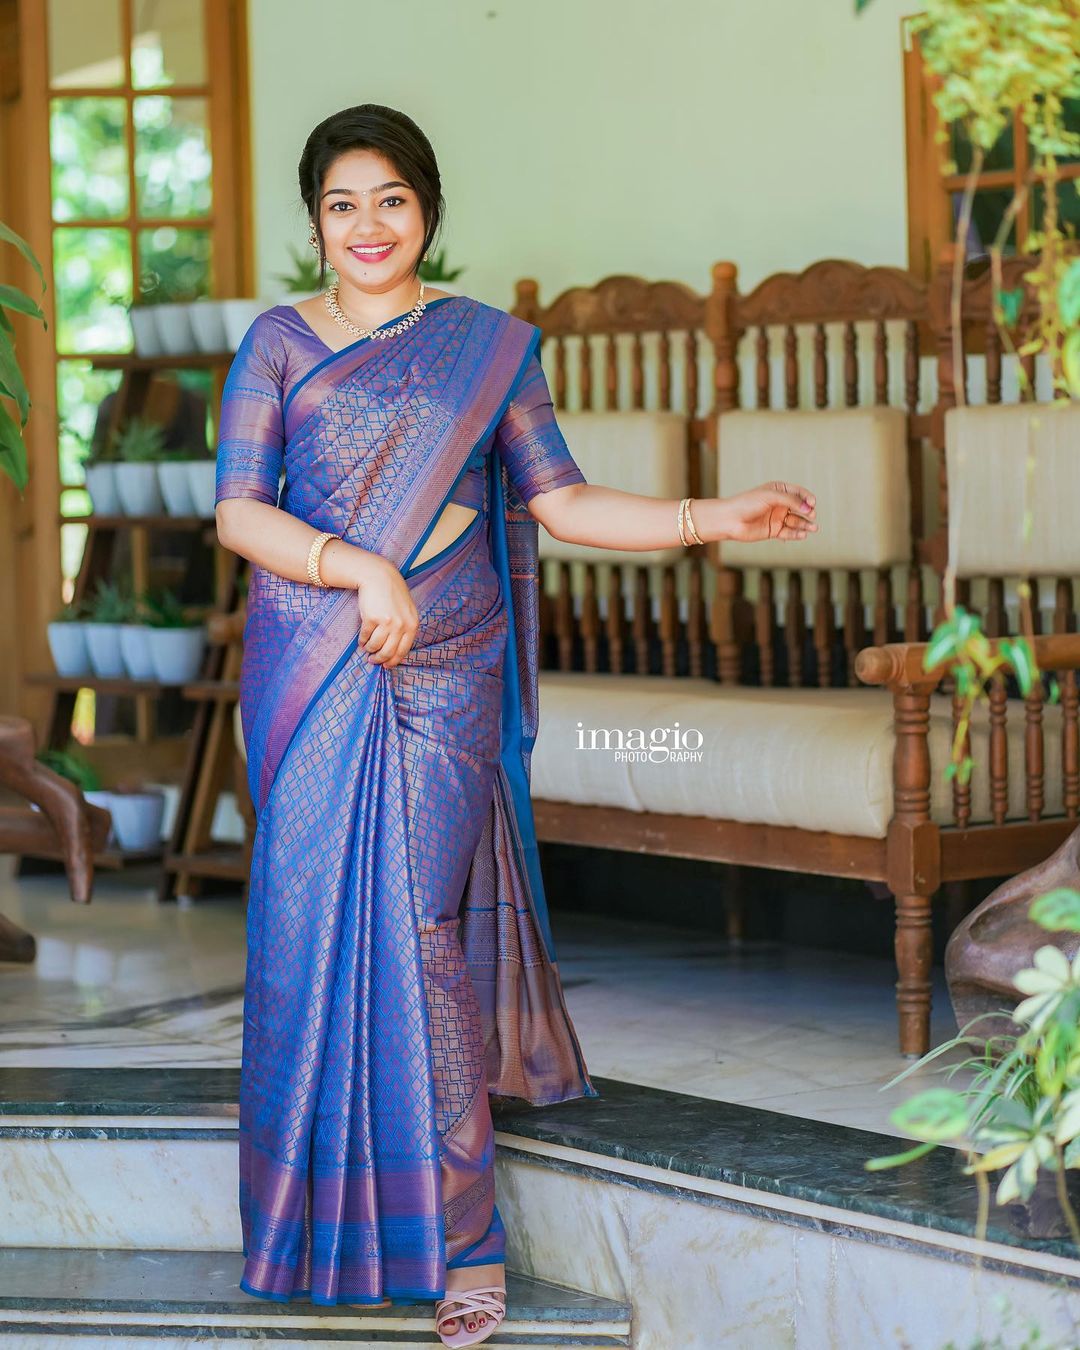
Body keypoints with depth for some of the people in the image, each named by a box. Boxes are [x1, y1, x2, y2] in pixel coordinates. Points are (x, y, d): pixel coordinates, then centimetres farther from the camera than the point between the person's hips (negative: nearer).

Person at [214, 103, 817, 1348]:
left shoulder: (489, 345, 8)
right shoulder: (279, 344, 7)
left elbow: (559, 502, 6)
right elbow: (238, 510, -2)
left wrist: (714, 518, -4)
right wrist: (361, 571, -15)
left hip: (441, 677, -1)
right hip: (309, 670, 1)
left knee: (421, 929, -8)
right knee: (312, 922, 2)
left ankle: (460, 1238, -1)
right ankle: (327, 1204, 18)